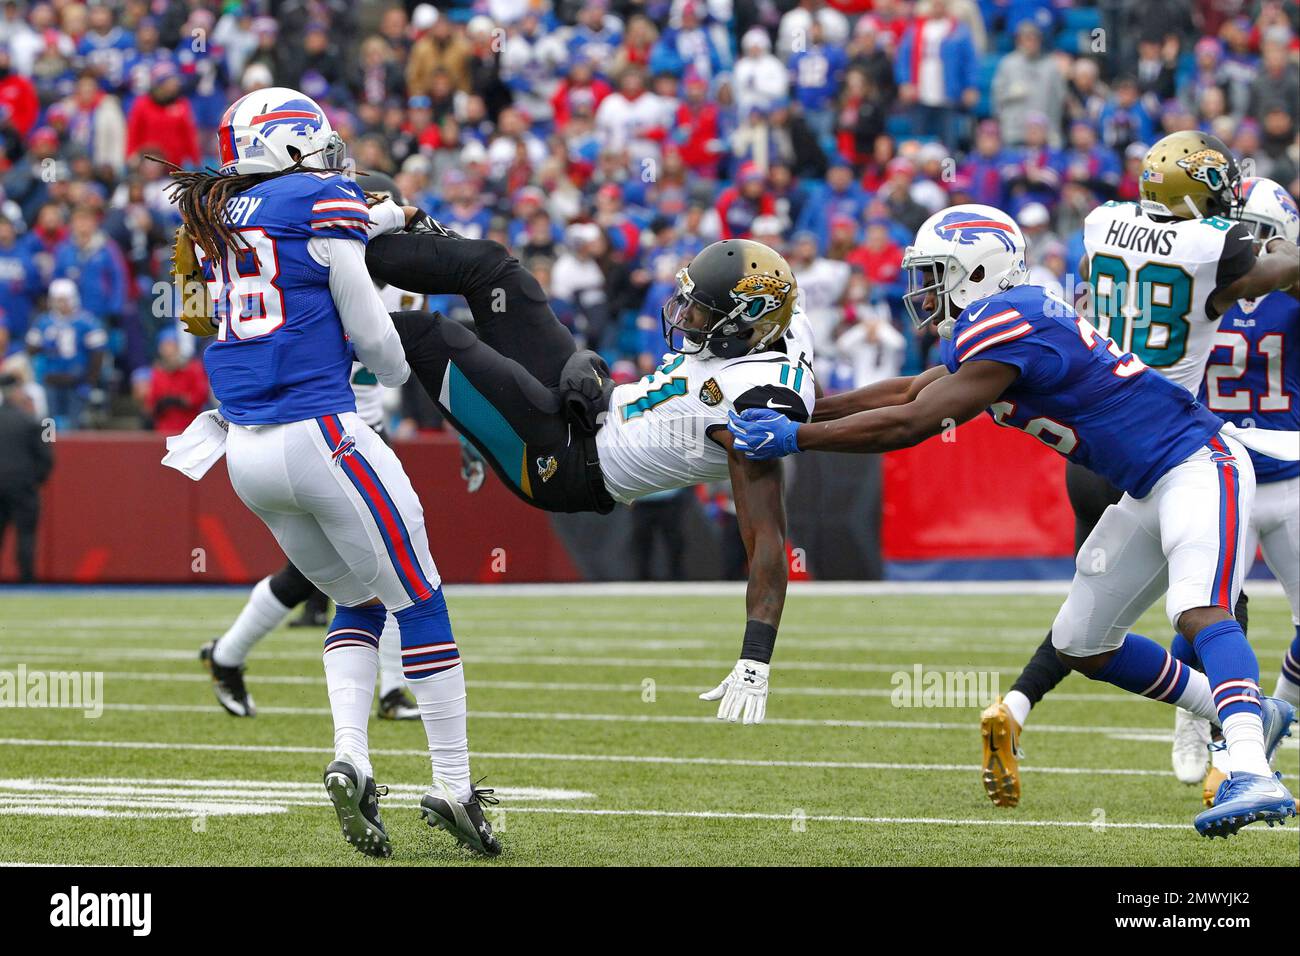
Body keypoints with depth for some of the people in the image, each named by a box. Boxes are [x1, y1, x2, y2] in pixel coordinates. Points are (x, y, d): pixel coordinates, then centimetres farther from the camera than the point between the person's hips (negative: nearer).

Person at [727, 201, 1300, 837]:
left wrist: (792, 438, -15)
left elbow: (909, 425, -21)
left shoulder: (1006, 327, -21)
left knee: (1198, 612, -31)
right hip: (1148, 492, 11)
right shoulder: (989, 329, 10)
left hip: (1195, 465, -11)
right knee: (1081, 645, 16)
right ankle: (1249, 716, 26)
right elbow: (908, 392, 24)